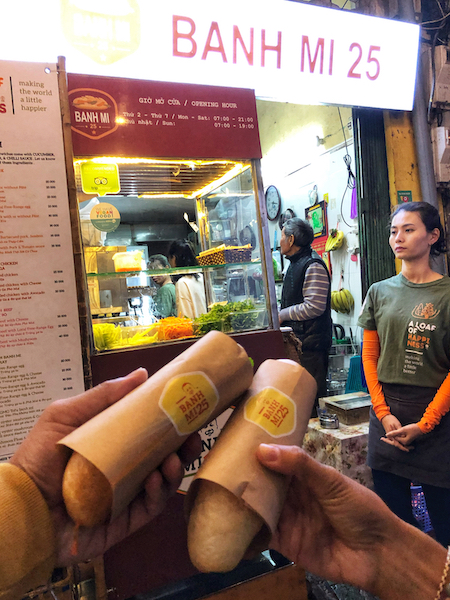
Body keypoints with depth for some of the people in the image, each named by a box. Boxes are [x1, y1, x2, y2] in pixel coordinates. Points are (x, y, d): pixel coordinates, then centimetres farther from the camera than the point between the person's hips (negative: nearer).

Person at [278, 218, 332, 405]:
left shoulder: (313, 266, -15)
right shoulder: (295, 263, 19)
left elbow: (314, 307, -23)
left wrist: (282, 315, -14)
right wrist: (280, 315, 12)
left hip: (311, 343, -10)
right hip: (298, 340, 10)